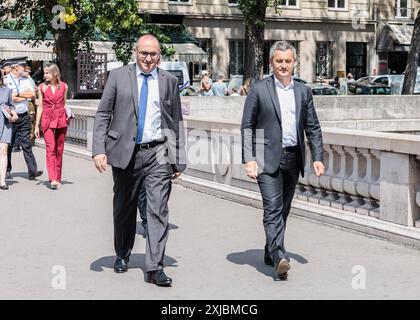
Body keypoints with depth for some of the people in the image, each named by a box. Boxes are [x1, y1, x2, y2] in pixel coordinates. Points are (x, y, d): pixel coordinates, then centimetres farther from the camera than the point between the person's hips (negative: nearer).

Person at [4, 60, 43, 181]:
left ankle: (32, 171, -8)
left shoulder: (25, 81, 14)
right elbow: (11, 98, -14)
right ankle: (7, 171, 18)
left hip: (24, 116, 4)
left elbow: (32, 94, 1)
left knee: (26, 144, -2)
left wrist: (18, 94, -7)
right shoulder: (5, 81, -3)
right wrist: (25, 96, -6)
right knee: (7, 145, 5)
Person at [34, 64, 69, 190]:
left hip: (61, 119, 1)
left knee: (59, 150, 6)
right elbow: (40, 107, 8)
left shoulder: (64, 86, 5)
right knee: (50, 148, -13)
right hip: (47, 119, -1)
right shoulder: (42, 87, 5)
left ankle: (57, 178, 15)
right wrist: (36, 125, 5)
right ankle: (52, 179, -21)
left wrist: (69, 116, 3)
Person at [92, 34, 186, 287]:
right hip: (125, 152, 0)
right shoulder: (118, 76, 4)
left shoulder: (169, 81, 8)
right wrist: (99, 150, -9)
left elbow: (177, 122, 10)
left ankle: (155, 267, -7)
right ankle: (122, 256, 35)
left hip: (158, 154, 0)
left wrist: (179, 159, 6)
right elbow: (103, 114, 1)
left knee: (158, 210, -9)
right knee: (124, 209, 14)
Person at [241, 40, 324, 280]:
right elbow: (247, 126, -2)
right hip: (268, 158, -4)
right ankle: (279, 258, -19)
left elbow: (313, 128, 13)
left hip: (293, 158, 5)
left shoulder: (304, 92, 11)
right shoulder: (259, 90, -1)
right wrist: (249, 159, -10)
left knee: (283, 210, 12)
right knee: (273, 209, -13)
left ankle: (270, 253, 25)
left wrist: (318, 158, 3)